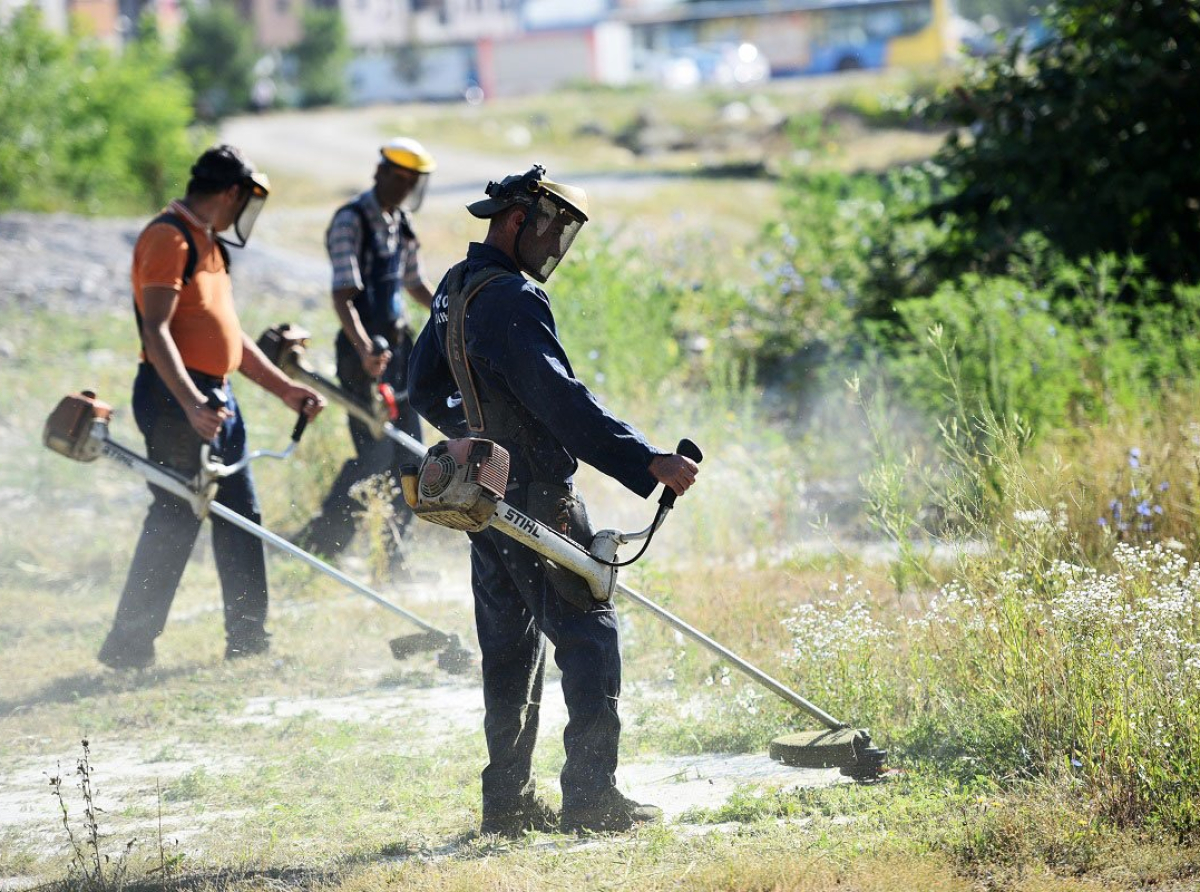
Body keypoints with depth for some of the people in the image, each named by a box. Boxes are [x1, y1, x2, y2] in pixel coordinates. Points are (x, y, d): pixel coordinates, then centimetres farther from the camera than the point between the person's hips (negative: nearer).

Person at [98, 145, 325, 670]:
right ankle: (129, 646, -4)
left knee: (240, 516, 11)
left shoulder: (208, 243, 18)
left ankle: (248, 641, 17)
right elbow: (156, 330, -22)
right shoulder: (169, 238, -13)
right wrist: (190, 403, -31)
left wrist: (283, 388, 21)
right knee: (174, 521, -9)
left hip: (214, 398, 10)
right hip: (175, 396, -10)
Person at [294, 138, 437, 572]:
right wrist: (364, 349, -35)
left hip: (397, 344, 8)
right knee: (374, 453, -12)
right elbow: (342, 295, -22)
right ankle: (318, 545, -3)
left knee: (408, 452, 7)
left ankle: (389, 556, 13)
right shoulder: (351, 221, -13)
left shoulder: (401, 224, 13)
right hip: (364, 351, -8)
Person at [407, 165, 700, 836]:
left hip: (485, 497, 10)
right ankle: (591, 798, -6)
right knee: (589, 635, -4)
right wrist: (648, 461, -29)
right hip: (537, 498, -9)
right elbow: (562, 400, -27)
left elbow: (427, 391, 24)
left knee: (511, 647, 13)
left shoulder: (455, 289, 12)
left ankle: (508, 800, 15)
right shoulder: (511, 298, -19)